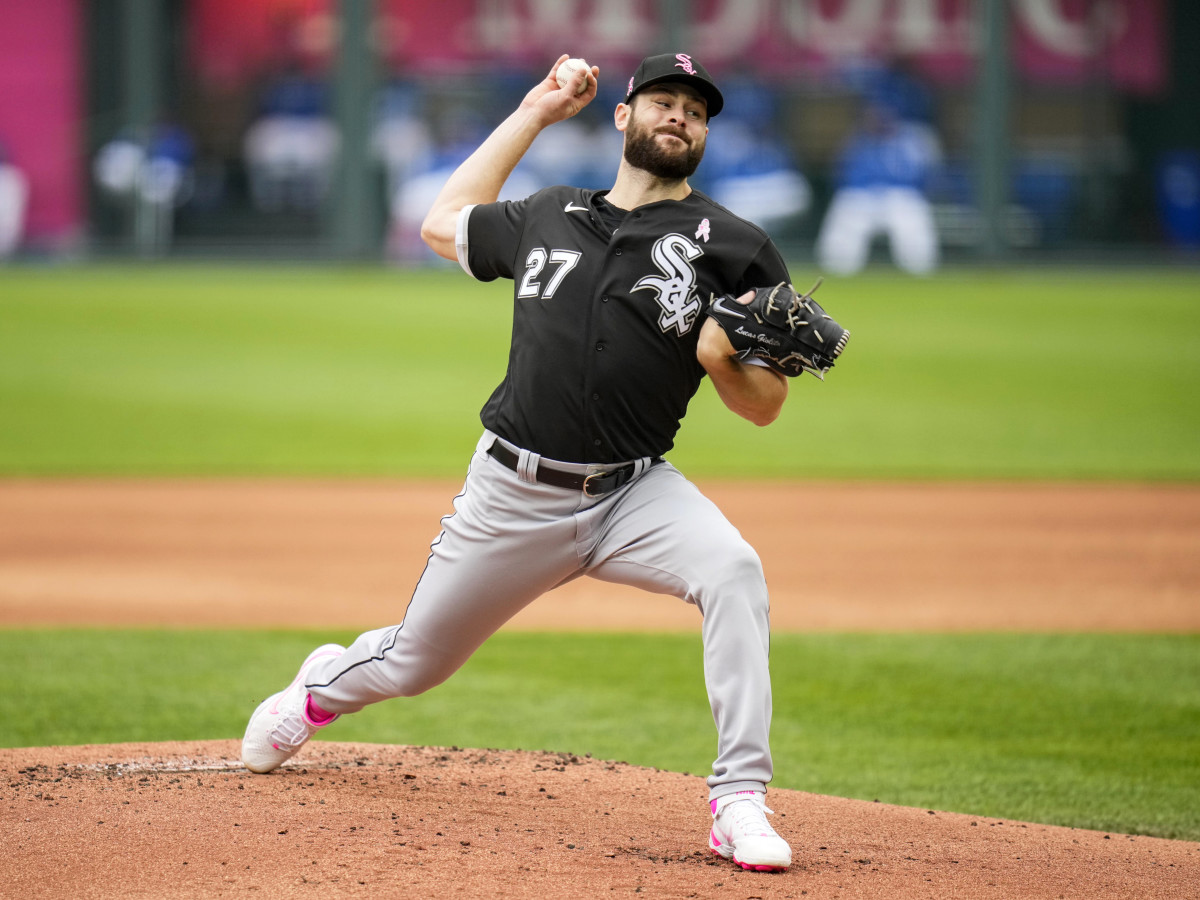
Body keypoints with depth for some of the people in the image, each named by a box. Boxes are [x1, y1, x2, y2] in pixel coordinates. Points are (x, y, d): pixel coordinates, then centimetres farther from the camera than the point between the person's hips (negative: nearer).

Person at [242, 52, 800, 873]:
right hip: (513, 493, 2)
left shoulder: (731, 247, 0)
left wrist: (723, 359, -23)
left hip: (634, 494, -2)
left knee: (733, 570, -33)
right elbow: (444, 222, 27)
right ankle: (322, 688, 52)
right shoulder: (549, 218, 10)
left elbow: (765, 407, 1)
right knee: (412, 664, 14)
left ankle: (740, 804, -33)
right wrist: (533, 114, 24)